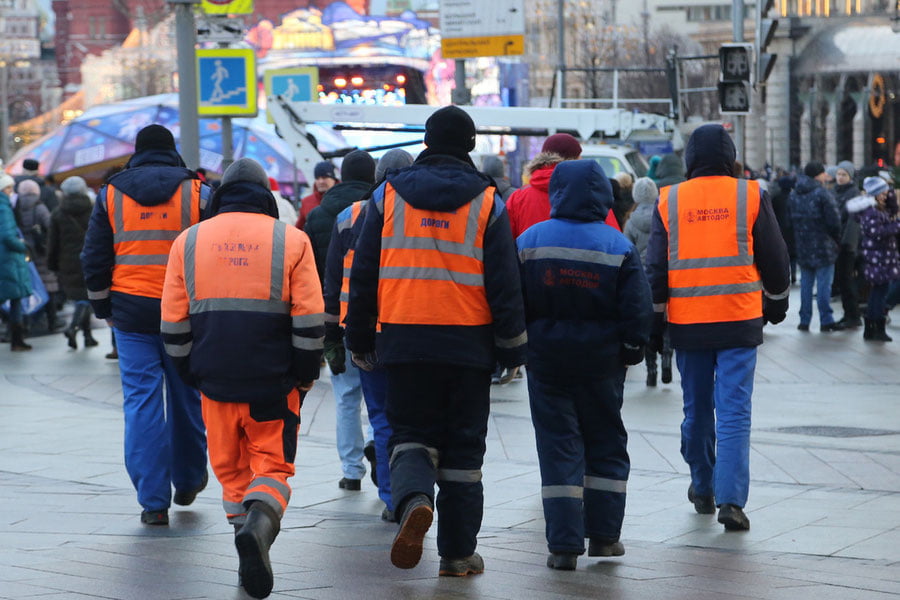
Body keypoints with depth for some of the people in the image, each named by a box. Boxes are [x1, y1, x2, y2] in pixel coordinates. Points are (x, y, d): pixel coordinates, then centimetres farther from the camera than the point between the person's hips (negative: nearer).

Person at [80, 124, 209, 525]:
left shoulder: (111, 194, 5)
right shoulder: (196, 192, 2)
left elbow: (94, 259, 7)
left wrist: (102, 308, 17)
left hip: (131, 312, 0)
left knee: (141, 401, 1)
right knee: (186, 397, 15)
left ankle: (153, 500, -4)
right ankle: (188, 482, 29)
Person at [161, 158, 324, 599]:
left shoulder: (189, 242, 6)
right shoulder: (291, 240, 0)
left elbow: (174, 323, 7)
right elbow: (309, 320, -4)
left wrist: (191, 374, 18)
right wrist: (305, 377, 6)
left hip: (215, 380, 2)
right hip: (273, 382, -2)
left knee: (231, 467, 14)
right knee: (273, 464, 5)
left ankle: (251, 558, 14)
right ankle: (259, 527, -23)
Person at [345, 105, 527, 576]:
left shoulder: (388, 195, 4)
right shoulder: (486, 201, 0)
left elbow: (363, 272, 5)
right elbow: (504, 279, -1)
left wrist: (359, 339, 12)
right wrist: (512, 346, 6)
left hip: (404, 339, 1)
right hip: (468, 342, -1)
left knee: (411, 433, 13)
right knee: (464, 445, 9)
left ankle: (413, 500, -19)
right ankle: (458, 553, 11)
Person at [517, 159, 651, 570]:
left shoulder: (530, 242, -3)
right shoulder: (619, 247, -5)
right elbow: (638, 309, -6)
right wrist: (631, 349, 7)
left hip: (546, 361, 0)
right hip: (601, 363, 0)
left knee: (558, 447, 2)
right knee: (606, 444, 15)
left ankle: (564, 544, -3)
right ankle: (603, 535, 17)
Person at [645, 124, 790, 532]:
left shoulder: (669, 201, 2)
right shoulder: (750, 196, -2)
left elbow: (655, 267, 3)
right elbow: (774, 258, 4)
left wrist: (654, 320, 9)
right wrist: (776, 303, 20)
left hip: (687, 323, 2)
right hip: (740, 320, -2)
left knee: (696, 409, 16)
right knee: (734, 412, -2)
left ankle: (702, 489, 30)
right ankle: (730, 499, -13)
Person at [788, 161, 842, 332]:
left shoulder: (793, 195, 8)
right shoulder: (822, 193, -13)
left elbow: (789, 219, 10)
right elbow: (834, 220, -14)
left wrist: (797, 241, 16)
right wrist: (836, 239, 2)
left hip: (802, 247, 6)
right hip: (822, 247, -6)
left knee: (806, 283, 12)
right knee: (824, 284, -2)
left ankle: (804, 320, 13)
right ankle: (826, 321, -1)